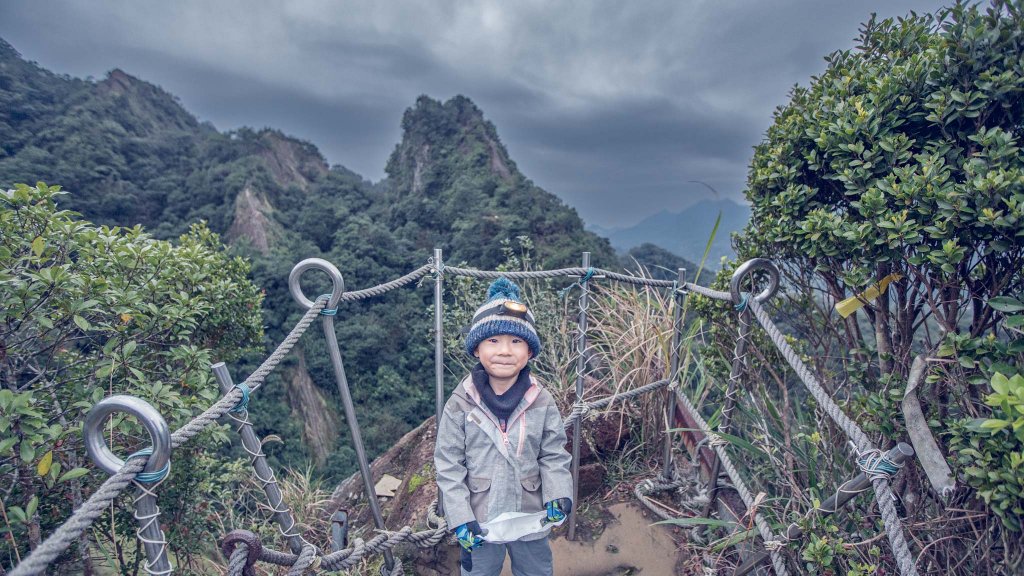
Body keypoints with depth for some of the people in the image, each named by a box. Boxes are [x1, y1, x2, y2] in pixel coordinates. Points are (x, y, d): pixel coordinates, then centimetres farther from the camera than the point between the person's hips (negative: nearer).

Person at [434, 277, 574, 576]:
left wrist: (559, 495, -20)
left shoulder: (542, 402, -12)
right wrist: (460, 518, -15)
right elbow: (448, 466, -11)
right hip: (479, 522, -1)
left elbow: (554, 457, -5)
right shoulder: (460, 404, -15)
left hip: (531, 519, 1)